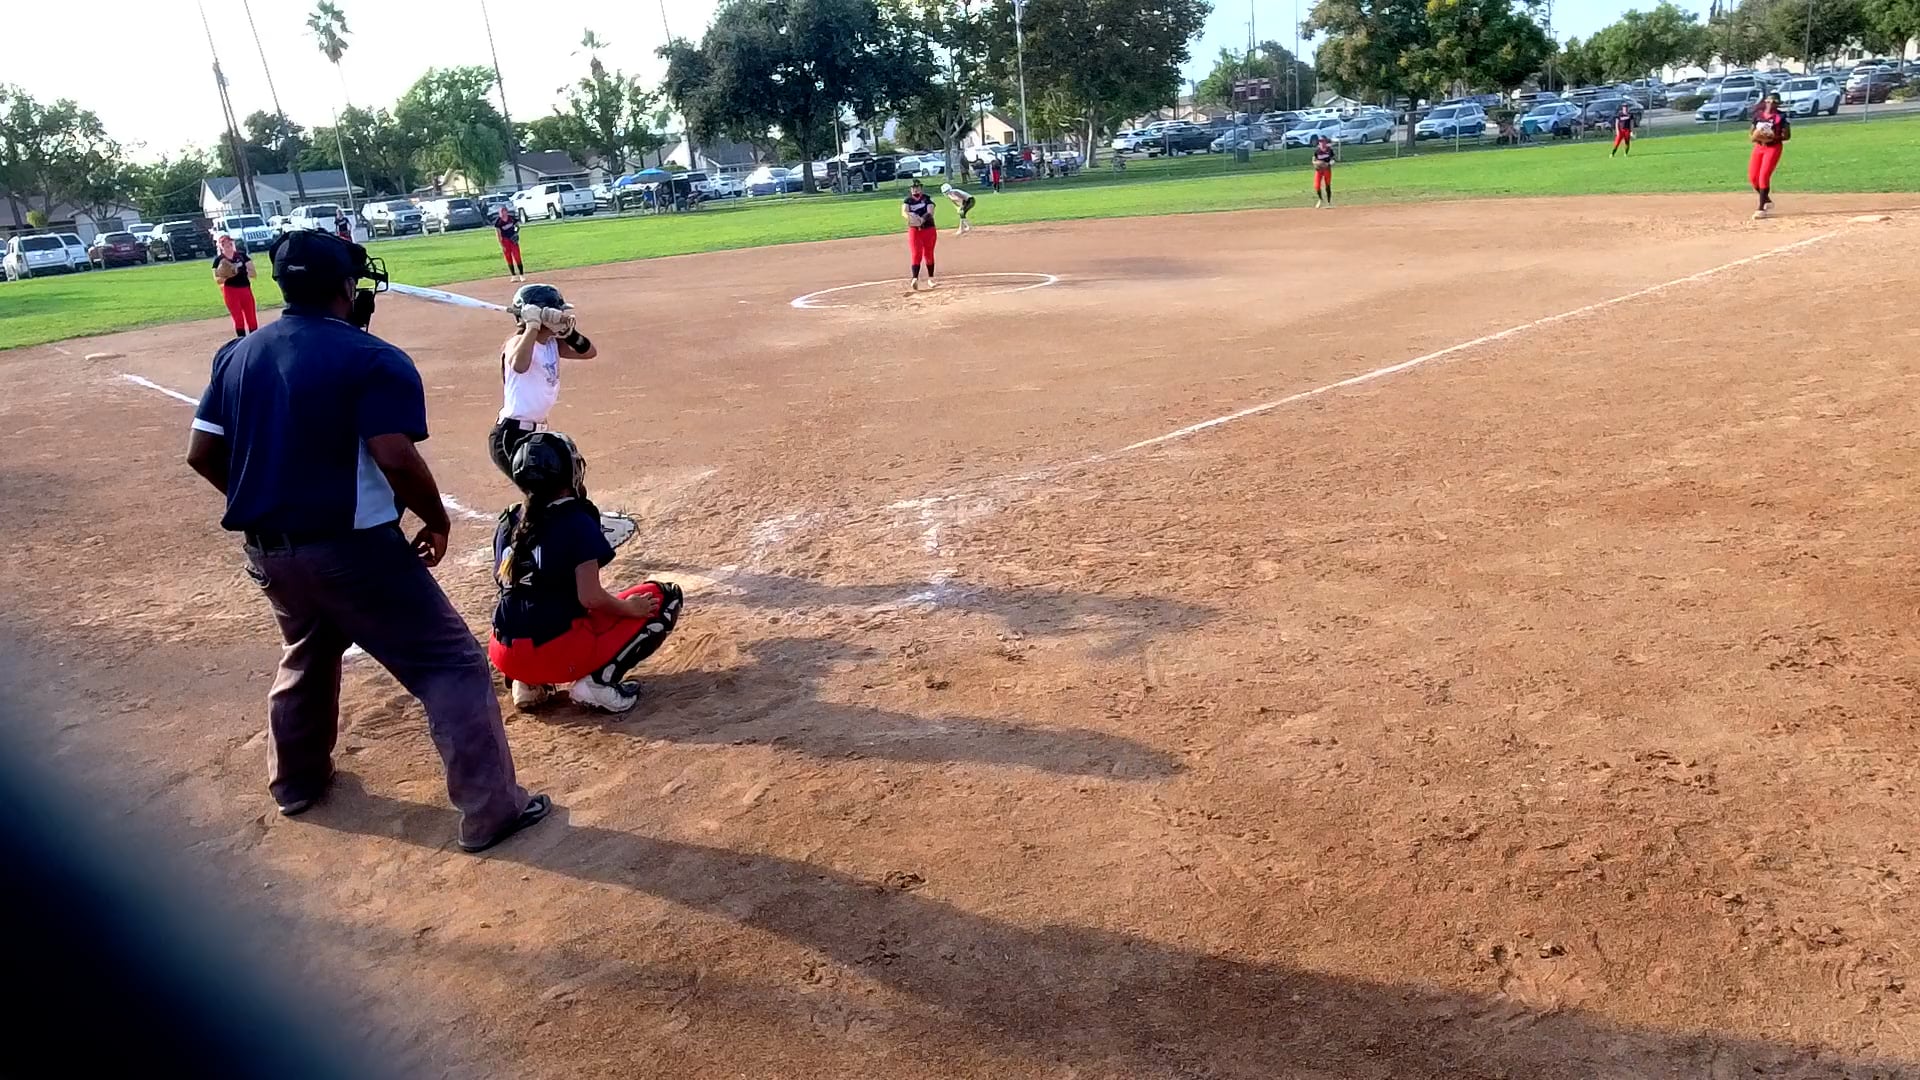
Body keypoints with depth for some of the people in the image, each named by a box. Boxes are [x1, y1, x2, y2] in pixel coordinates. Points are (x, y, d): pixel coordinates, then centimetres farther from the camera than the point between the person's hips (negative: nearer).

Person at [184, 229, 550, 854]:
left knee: (308, 656, 32)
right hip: (351, 549, -7)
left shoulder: (237, 355, 7)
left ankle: (296, 780, 48)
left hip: (266, 550, 8)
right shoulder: (373, 359, -13)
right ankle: (491, 809, -3)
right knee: (451, 666, -1)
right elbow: (397, 459, -24)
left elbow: (202, 454, 8)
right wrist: (437, 521, -9)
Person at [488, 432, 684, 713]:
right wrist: (630, 608, 1)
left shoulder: (508, 522, 9)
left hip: (505, 655, 7)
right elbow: (591, 598, -17)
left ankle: (529, 683, 14)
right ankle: (597, 679, -8)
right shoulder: (576, 521, -10)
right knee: (663, 597, 5)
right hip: (557, 653, -7)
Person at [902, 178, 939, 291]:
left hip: (929, 229, 0)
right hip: (914, 230, 0)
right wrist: (910, 216, -39)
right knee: (916, 255, -10)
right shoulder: (907, 201, 2)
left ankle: (930, 279, 19)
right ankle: (915, 279, -18)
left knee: (928, 255, 7)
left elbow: (930, 212, -17)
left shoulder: (927, 199, -1)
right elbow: (904, 212, -16)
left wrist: (922, 219, -36)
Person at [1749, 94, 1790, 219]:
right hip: (1758, 147, 5)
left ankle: (1762, 208, -12)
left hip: (1773, 147, -5)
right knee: (1753, 177, 2)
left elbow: (1787, 135, -6)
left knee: (1764, 176, -16)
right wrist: (1756, 136, -12)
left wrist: (1773, 138, -22)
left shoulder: (1781, 116, -5)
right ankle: (1766, 200, 26)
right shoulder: (1758, 115, 7)